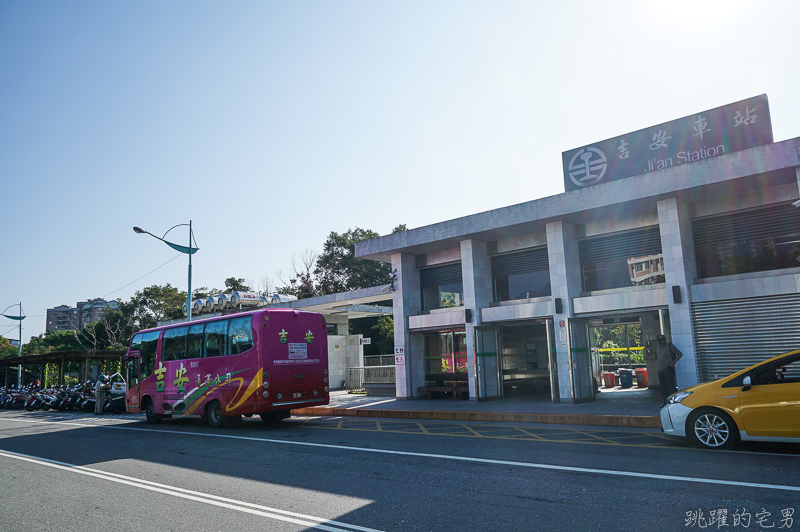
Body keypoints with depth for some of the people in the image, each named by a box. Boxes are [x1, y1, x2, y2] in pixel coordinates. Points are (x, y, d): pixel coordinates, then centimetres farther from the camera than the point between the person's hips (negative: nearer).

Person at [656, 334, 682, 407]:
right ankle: (666, 403, 19)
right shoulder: (657, 347, 14)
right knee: (664, 388, 11)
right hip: (660, 370, 7)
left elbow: (680, 354, -4)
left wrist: (674, 362, -14)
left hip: (668, 369, -7)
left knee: (671, 386, -11)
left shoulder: (670, 346, -7)